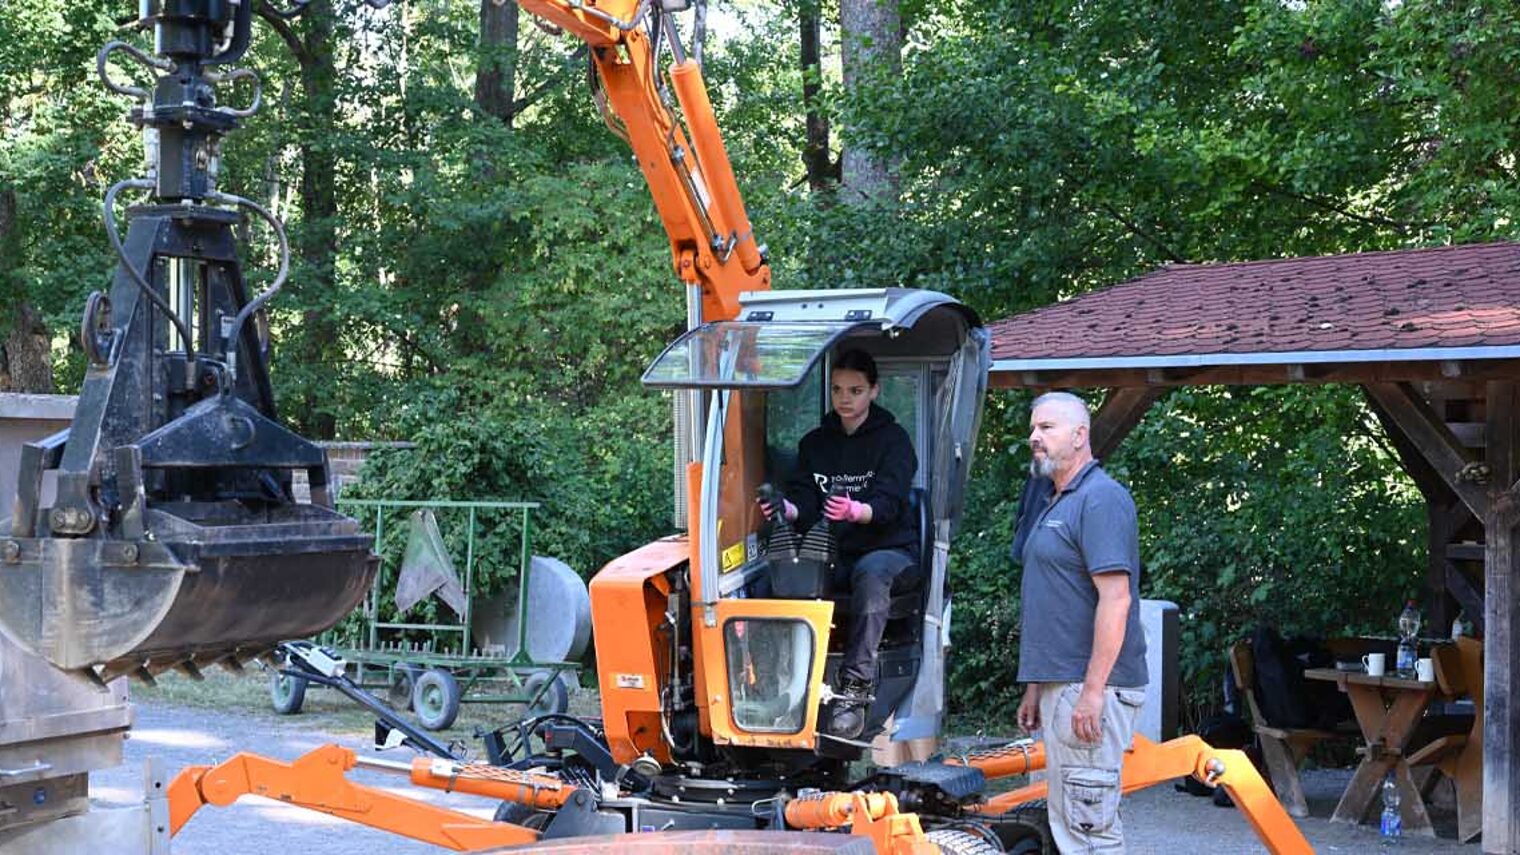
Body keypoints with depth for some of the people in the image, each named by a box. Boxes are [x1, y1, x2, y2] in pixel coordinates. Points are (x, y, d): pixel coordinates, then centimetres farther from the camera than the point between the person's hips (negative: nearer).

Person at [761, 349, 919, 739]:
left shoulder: (892, 440, 1)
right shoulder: (815, 443, 15)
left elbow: (888, 504, -14)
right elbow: (804, 502, 4)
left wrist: (854, 511, -38)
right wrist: (786, 509, -22)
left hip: (891, 550, -4)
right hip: (835, 553, 4)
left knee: (871, 572, -39)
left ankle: (854, 690, -45)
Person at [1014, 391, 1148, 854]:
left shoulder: (1101, 498, -12)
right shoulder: (1054, 503, 19)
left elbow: (1115, 598, -21)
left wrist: (1092, 691, -24)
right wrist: (1035, 688, 22)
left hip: (1089, 690, -10)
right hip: (1060, 685, 10)